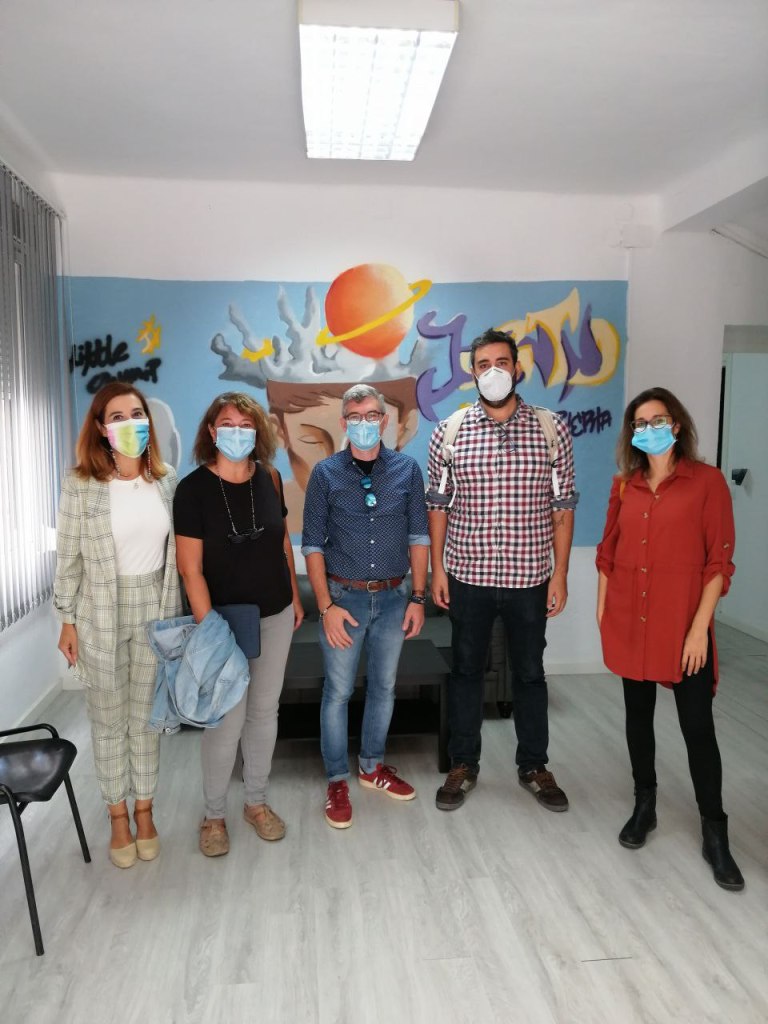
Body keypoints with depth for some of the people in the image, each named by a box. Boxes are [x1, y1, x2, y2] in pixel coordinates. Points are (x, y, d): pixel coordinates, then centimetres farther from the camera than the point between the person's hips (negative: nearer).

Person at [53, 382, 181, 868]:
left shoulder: (168, 480, -1)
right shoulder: (81, 484, -10)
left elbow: (176, 550, 6)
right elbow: (69, 558, -5)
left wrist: (175, 610, 7)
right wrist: (68, 620, -4)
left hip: (156, 613, 2)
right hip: (101, 617, -2)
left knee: (148, 716, 14)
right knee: (109, 720, 12)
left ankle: (145, 810, 33)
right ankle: (118, 816, 31)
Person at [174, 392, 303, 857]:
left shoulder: (269, 479, 0)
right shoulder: (193, 488, -13)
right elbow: (190, 568, -14)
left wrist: (295, 595, 13)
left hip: (275, 616, 4)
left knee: (265, 710, 15)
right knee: (227, 719, 2)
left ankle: (257, 801, 34)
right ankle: (214, 814, 25)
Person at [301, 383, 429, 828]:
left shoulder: (407, 469, -1)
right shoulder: (326, 473, -5)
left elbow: (418, 536, 4)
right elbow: (313, 544, -4)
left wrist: (418, 597, 1)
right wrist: (326, 606, -10)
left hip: (394, 596, 2)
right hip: (344, 596, -2)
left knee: (384, 687, 16)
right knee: (338, 691, 6)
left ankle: (373, 766, 36)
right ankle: (337, 780, 24)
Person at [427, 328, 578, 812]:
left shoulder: (551, 430, -2)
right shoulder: (449, 432, -1)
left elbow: (563, 507, 0)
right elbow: (439, 505, 3)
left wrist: (560, 574, -3)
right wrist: (437, 568, 0)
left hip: (530, 577, 0)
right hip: (467, 576, 0)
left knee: (530, 673, 14)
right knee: (466, 670, 13)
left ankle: (534, 765, 33)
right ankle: (464, 765, 30)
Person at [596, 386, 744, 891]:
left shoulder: (707, 481, -6)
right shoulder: (624, 485, 6)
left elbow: (719, 561, -8)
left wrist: (700, 627, -12)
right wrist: (603, 614, 6)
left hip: (682, 623, -4)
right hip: (630, 622, 4)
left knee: (698, 726, 2)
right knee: (638, 715, 15)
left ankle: (715, 834, 19)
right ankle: (644, 806, 33)